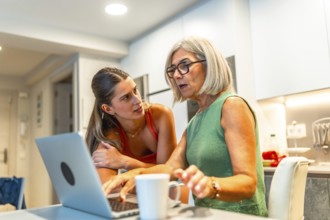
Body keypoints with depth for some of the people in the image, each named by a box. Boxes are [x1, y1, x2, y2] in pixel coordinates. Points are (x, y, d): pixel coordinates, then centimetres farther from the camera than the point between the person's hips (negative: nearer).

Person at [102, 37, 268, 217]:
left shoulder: (232, 105, -11)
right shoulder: (194, 123, 12)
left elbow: (248, 182, -18)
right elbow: (171, 167, 0)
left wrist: (211, 185, -36)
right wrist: (137, 173, -18)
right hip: (209, 215, 5)